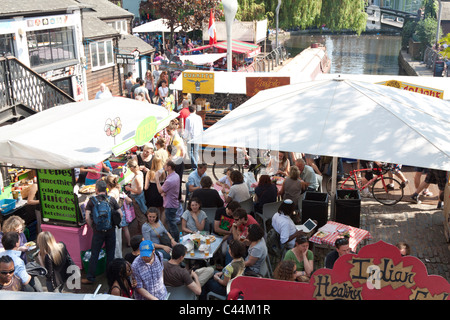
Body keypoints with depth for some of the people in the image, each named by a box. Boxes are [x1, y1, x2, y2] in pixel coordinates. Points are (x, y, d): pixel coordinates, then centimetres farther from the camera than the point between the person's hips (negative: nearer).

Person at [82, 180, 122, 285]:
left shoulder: (91, 201, -5)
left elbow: (87, 218, -10)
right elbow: (121, 214, -1)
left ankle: (90, 278, 12)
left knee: (94, 254, 6)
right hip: (111, 230, 2)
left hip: (98, 231, -2)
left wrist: (92, 227, 6)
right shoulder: (111, 200, 0)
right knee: (110, 253, 14)